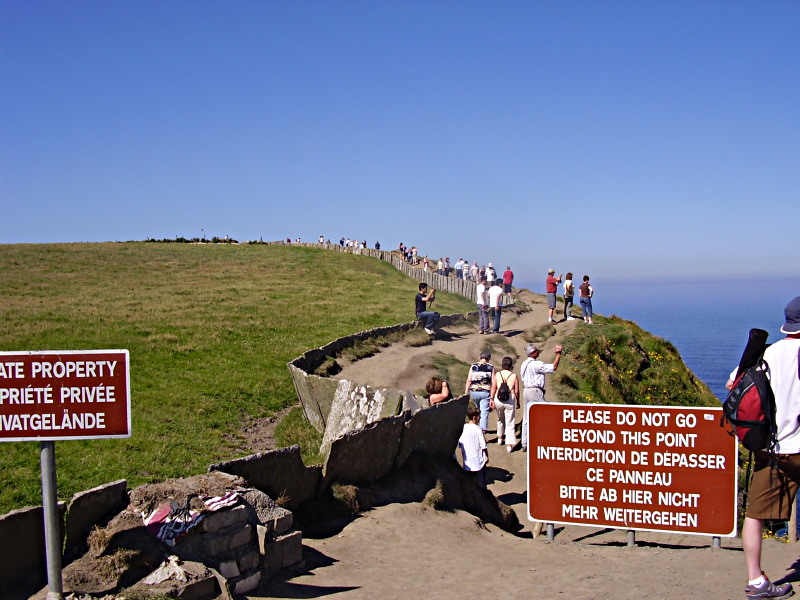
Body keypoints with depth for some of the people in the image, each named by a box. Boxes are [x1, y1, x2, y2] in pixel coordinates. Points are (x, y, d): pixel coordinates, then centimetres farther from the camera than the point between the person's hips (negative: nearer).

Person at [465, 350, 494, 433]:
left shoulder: (473, 366, 2)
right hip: (485, 393, -2)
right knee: (484, 413, 0)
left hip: (474, 392, 2)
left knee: (478, 411, 22)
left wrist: (466, 393, 3)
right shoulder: (491, 368, -1)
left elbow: (469, 381, -2)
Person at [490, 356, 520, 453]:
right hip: (510, 400, -2)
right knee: (510, 423, 3)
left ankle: (500, 437, 39)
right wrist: (518, 402, 10)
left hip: (498, 399, 2)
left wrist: (491, 399, -6)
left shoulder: (497, 374, 4)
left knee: (500, 419, 27)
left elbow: (493, 387, -5)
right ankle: (509, 445, -4)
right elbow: (516, 391, -2)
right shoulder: (514, 376, 0)